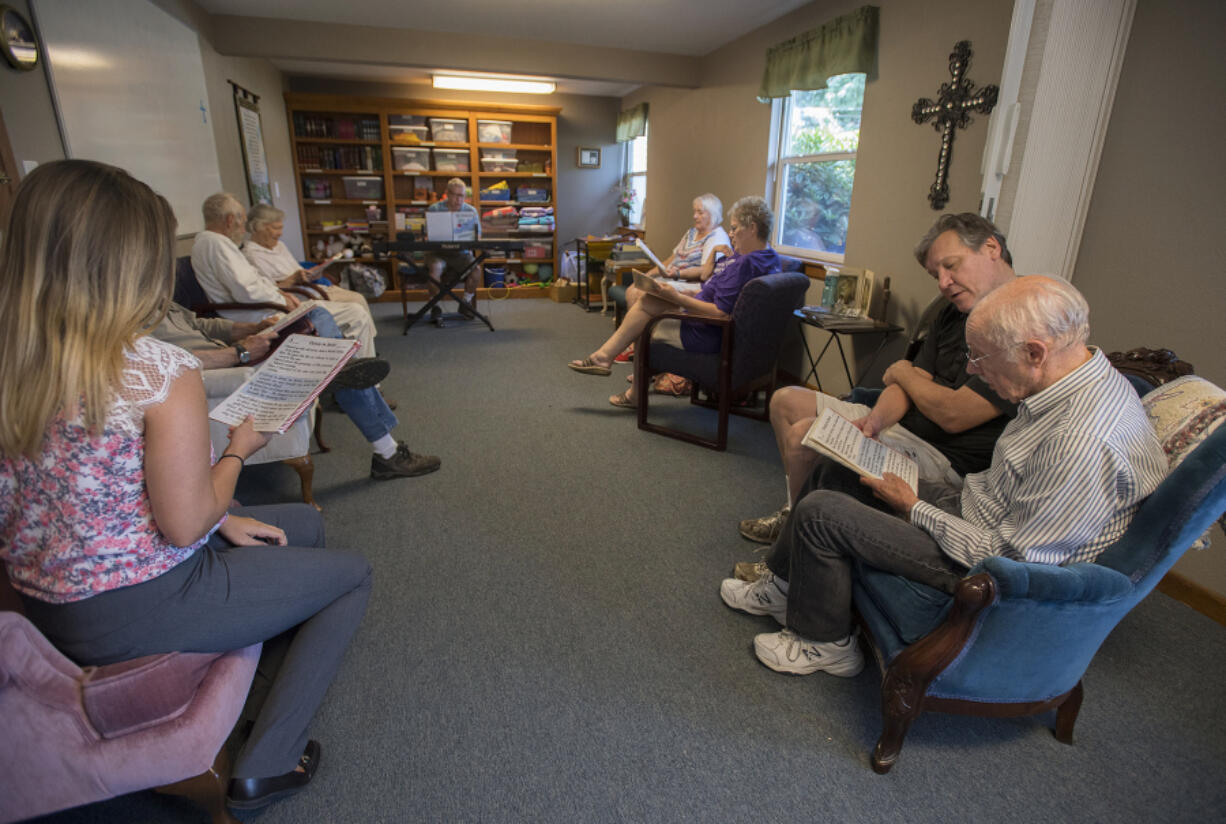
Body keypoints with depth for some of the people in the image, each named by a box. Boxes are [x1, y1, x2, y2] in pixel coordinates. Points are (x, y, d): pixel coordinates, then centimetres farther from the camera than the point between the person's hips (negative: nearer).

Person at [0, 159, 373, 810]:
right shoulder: (160, 370, -27)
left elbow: (103, 494, 5)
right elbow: (185, 524, -21)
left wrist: (221, 518, 6)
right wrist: (237, 451, -4)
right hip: (137, 614, -8)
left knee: (304, 522, 21)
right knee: (352, 575, 9)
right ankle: (265, 766, 14)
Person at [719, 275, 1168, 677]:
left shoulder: (1083, 442, -33)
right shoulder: (1091, 376, -2)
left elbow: (1009, 558, -27)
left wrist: (915, 508, -16)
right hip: (979, 513, 10)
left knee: (819, 512, -15)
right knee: (845, 474, 13)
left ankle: (827, 644, 10)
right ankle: (784, 587, 26)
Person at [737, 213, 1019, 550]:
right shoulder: (953, 314, 10)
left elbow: (953, 415, -24)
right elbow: (905, 386, 7)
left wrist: (903, 372, -4)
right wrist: (876, 420, -16)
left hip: (944, 456, -10)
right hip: (901, 427, 10)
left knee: (803, 435, -26)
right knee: (786, 400, 10)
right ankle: (794, 509, 21)